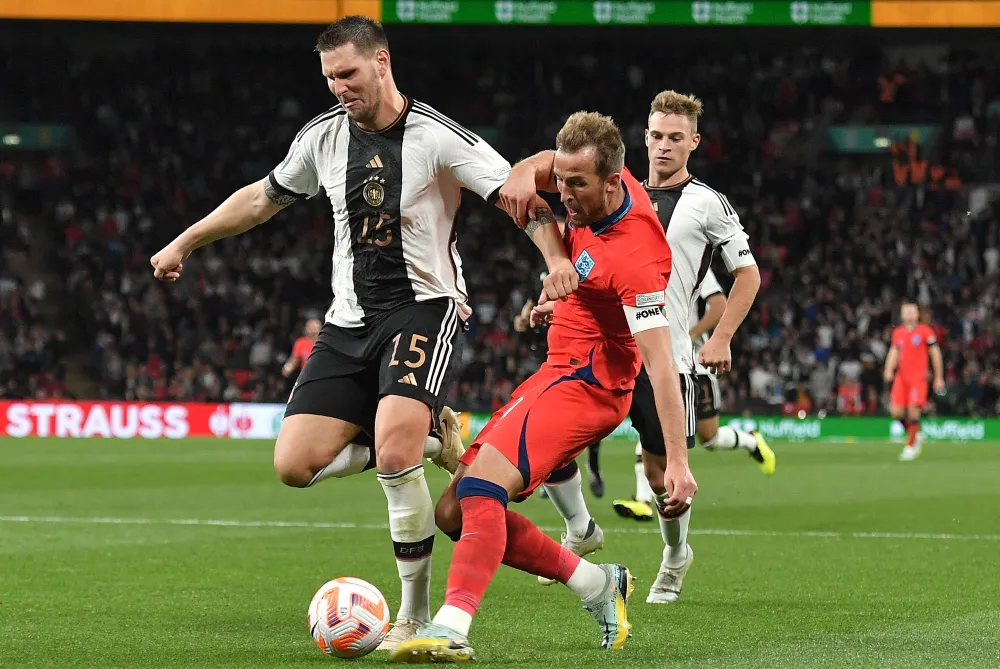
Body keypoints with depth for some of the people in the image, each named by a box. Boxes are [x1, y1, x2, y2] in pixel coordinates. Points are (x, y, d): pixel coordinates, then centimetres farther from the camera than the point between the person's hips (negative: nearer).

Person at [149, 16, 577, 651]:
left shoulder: (437, 136, -12)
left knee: (394, 458, -27)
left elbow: (521, 195, -17)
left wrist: (556, 258, -36)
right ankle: (426, 436, 13)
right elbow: (263, 198, 23)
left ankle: (416, 616, -11)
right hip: (350, 320, 6)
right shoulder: (322, 136, 5)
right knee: (295, 465, -8)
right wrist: (185, 243, 28)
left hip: (425, 307, -6)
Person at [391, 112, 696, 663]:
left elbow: (661, 365, -28)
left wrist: (677, 461, -33)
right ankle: (598, 585, 12)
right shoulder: (599, 195, 0)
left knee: (480, 486, -30)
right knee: (454, 514, 5)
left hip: (583, 383, -10)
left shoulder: (634, 257, -25)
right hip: (558, 371, 10)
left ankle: (453, 627, -39)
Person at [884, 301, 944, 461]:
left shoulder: (925, 331, 1)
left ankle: (910, 446, -3)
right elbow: (893, 353, 16)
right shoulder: (897, 333, 13)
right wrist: (889, 370, -4)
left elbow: (935, 355, 4)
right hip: (901, 377, 4)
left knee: (913, 410, -15)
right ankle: (915, 436, 19)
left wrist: (939, 378, 3)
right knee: (896, 411, -6)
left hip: (918, 377, -4)